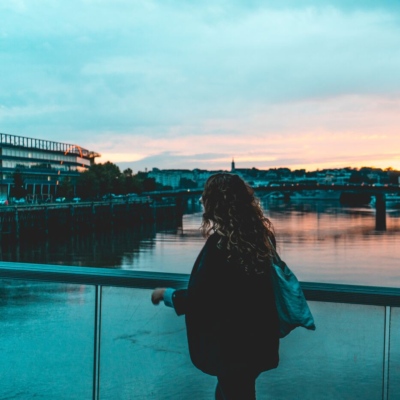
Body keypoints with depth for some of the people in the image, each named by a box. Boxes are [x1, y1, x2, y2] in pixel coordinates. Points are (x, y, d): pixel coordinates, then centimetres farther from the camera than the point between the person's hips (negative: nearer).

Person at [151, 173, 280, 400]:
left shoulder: (219, 244, -22)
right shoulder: (260, 235, -2)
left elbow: (197, 299, -19)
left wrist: (164, 294, -2)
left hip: (232, 344, -7)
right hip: (257, 339, 7)